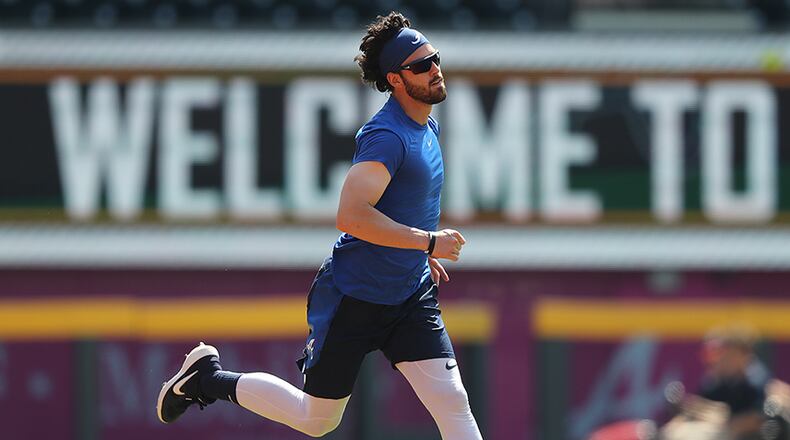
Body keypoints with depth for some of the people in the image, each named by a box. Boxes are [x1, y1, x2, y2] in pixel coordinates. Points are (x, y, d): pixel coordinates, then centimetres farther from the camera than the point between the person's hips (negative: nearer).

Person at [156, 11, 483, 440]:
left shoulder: (429, 127, 9)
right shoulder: (386, 136, -22)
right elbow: (351, 216, -33)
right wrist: (427, 242, -27)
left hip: (410, 297, 8)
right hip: (353, 301, -8)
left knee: (452, 402, -9)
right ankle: (209, 378, 29)